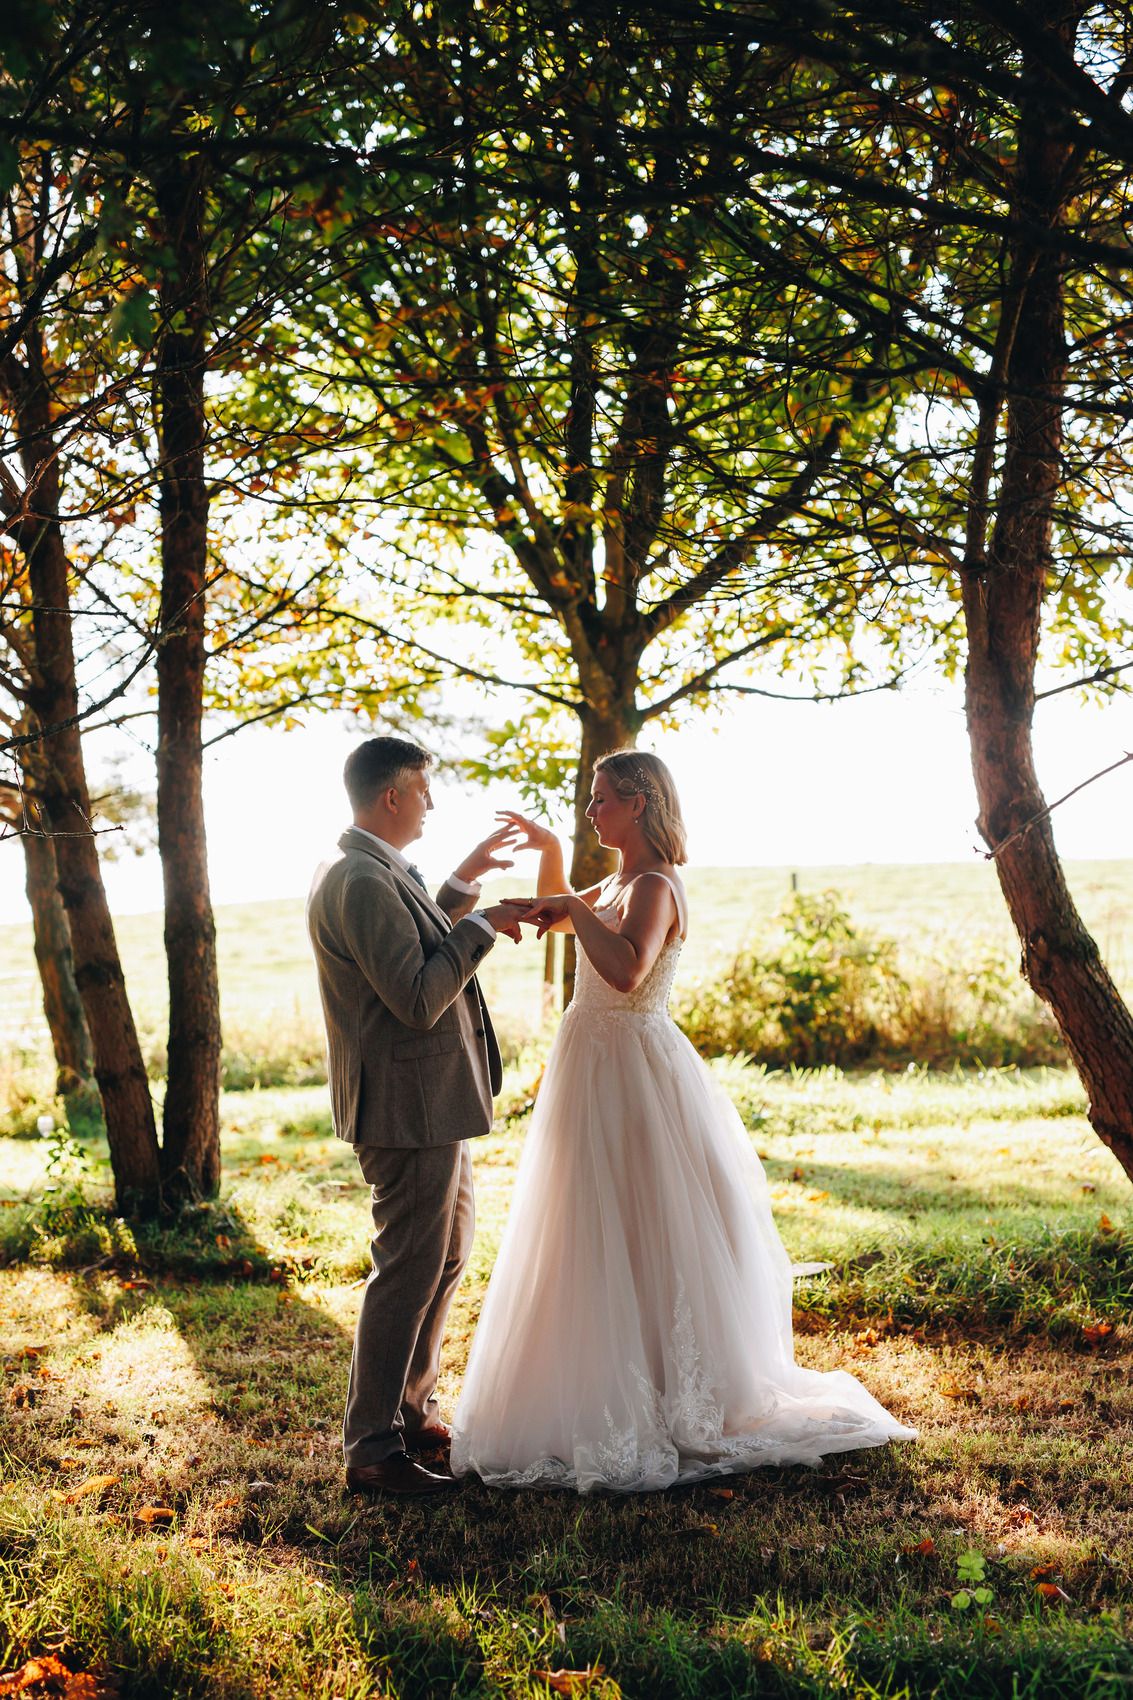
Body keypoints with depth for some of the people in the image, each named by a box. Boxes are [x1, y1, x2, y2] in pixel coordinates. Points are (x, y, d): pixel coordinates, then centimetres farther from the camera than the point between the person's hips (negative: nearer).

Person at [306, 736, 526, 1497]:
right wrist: (480, 926, -17)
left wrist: (462, 882, 23)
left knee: (448, 1257, 21)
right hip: (410, 1110, -11)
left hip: (433, 1104, 11)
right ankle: (373, 1449, 7)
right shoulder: (362, 883, -22)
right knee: (410, 1272, -3)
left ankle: (412, 1410, 33)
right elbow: (419, 999, -26)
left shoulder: (375, 874, 12)